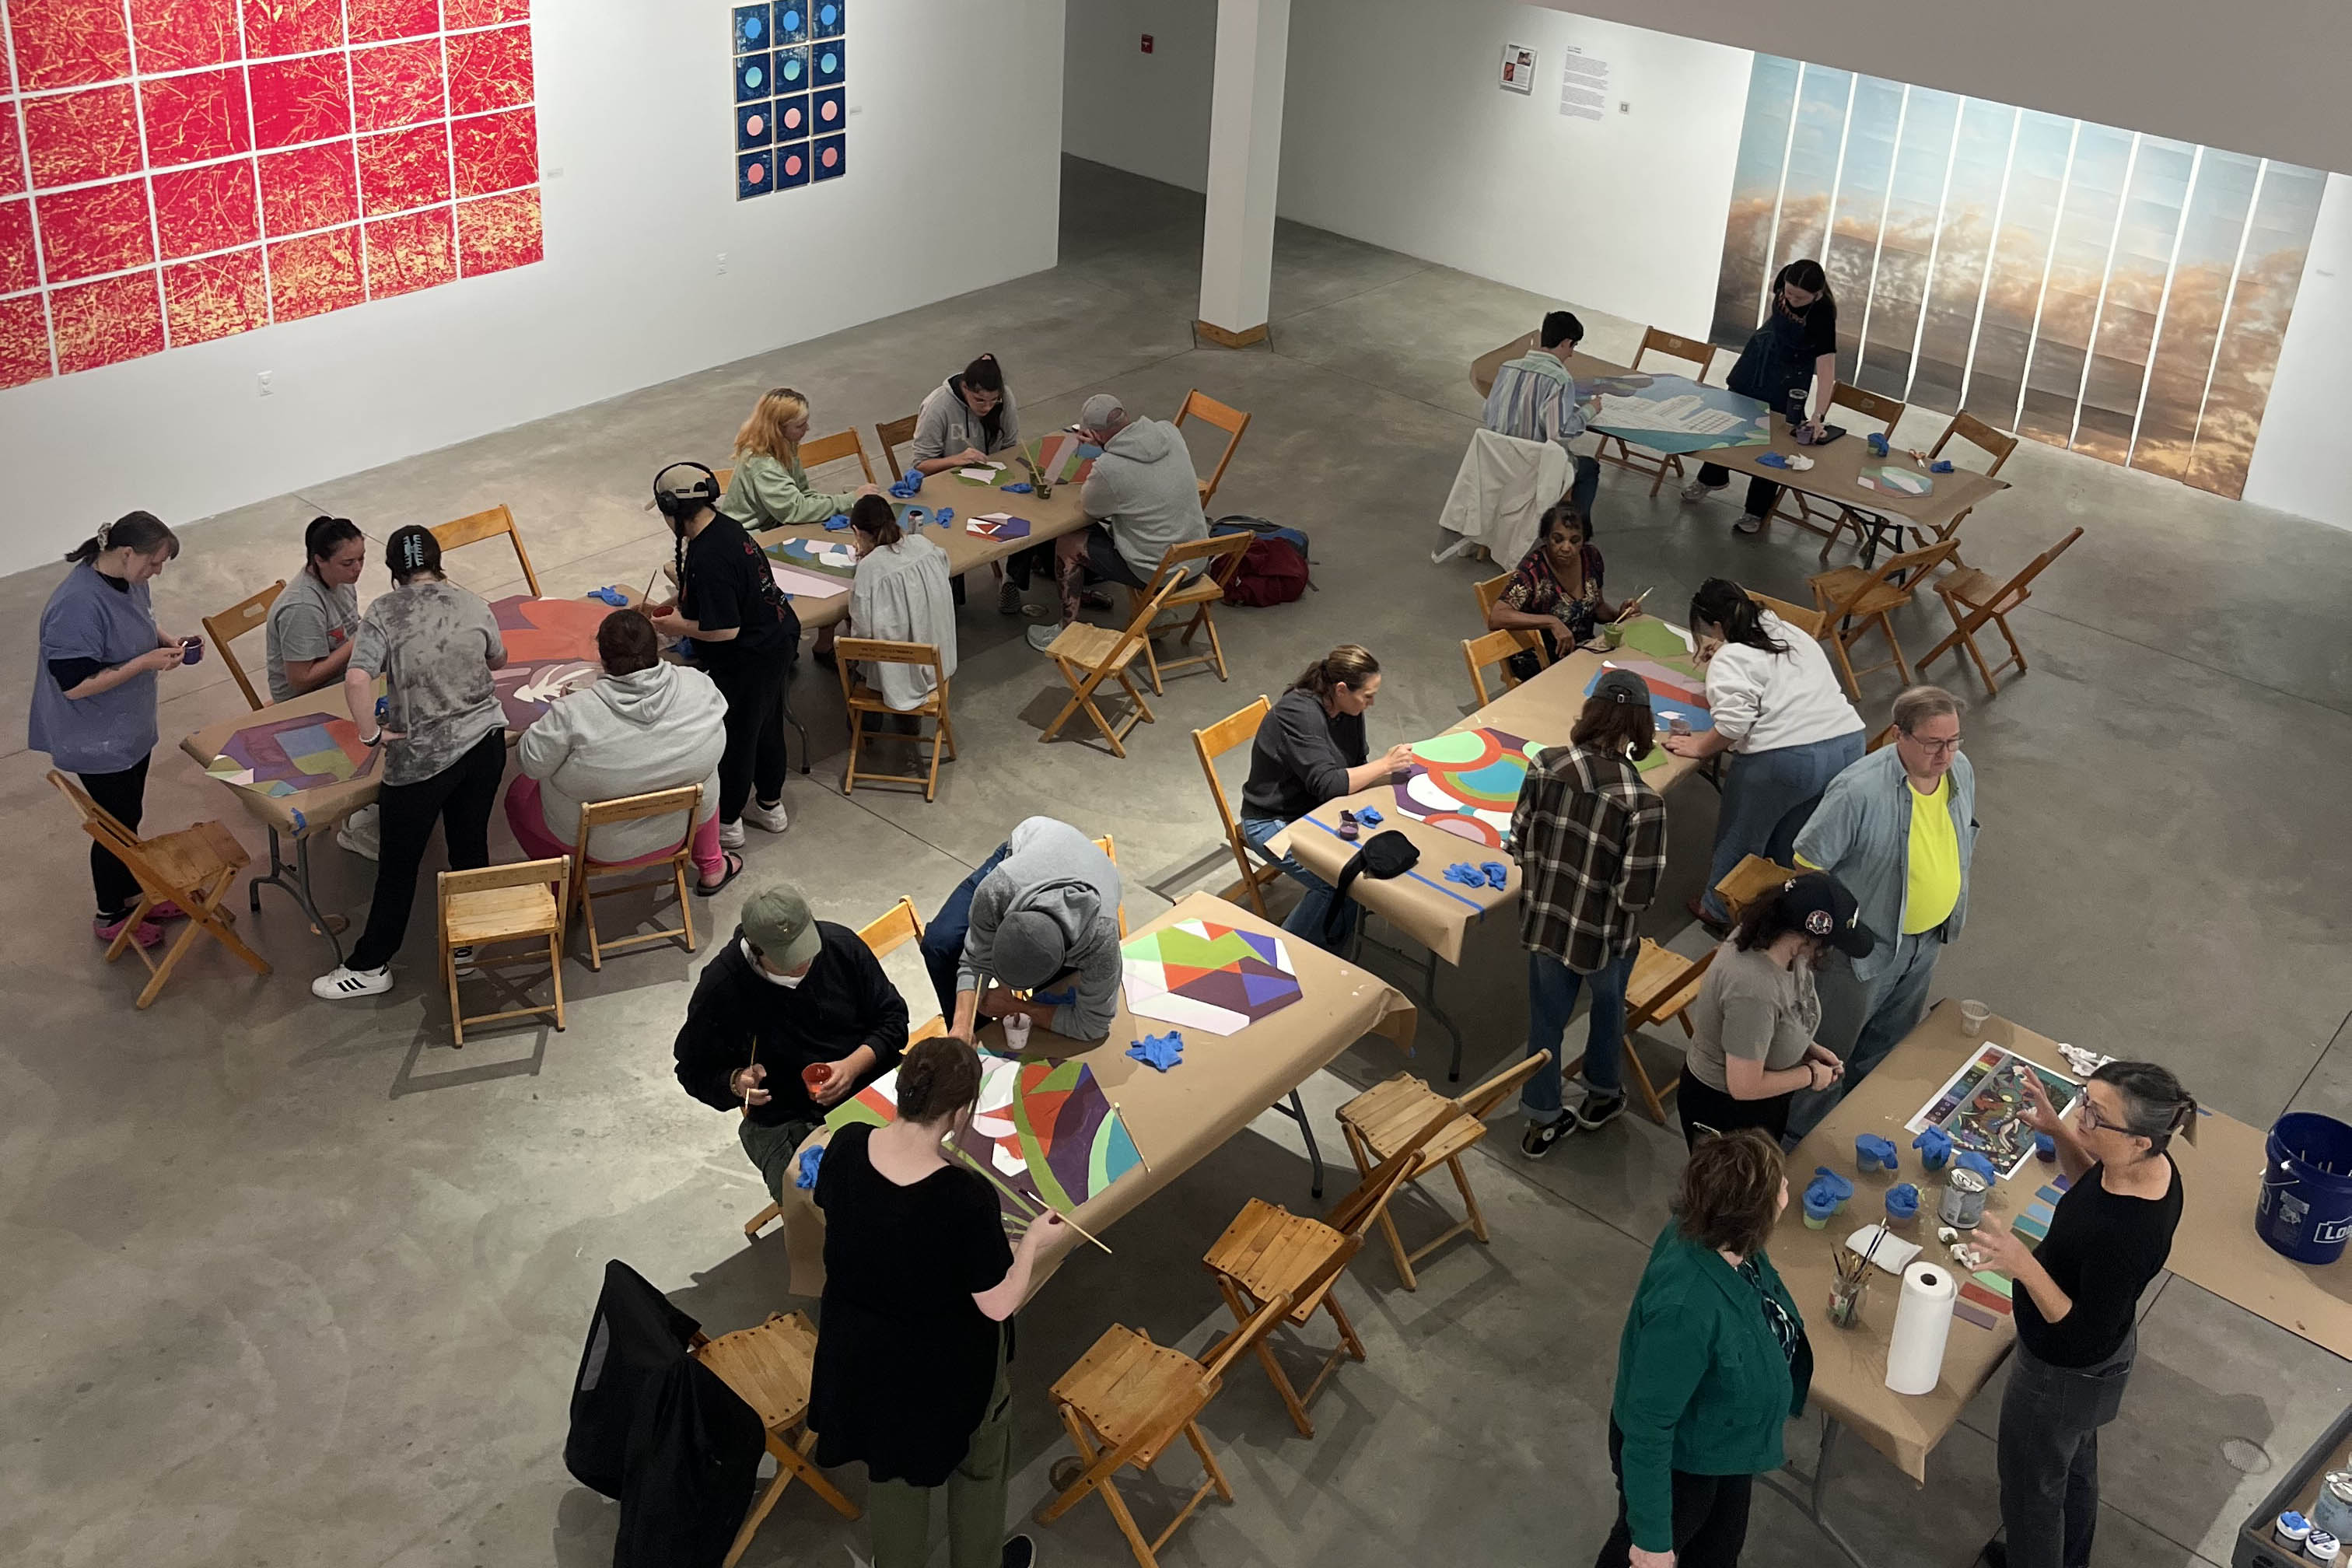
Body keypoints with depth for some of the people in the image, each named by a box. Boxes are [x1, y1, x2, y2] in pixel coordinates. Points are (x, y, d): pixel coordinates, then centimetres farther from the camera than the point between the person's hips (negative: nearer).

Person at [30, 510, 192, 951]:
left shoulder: (129, 580, -5)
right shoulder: (78, 607, -33)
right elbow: (74, 684, -30)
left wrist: (164, 641, -4)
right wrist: (146, 662, -29)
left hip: (131, 727, 8)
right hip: (98, 741, -8)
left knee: (130, 816, 24)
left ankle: (131, 894, 44)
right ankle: (110, 917, 29)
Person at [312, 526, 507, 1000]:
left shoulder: (384, 614, -10)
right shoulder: (471, 605, 1)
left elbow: (356, 680, -24)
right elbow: (498, 659, 20)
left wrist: (372, 733, -11)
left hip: (422, 758, -4)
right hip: (486, 742, 4)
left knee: (398, 866, 9)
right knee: (471, 846, 19)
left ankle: (370, 967, 23)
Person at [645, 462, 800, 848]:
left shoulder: (708, 559, -30)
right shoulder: (725, 527, 0)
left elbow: (724, 630, -28)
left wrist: (679, 626, -14)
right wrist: (679, 609, 16)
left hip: (748, 661, -9)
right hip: (777, 641, 9)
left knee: (734, 736, 10)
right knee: (766, 727, 25)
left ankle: (726, 822, 29)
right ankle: (770, 805, 43)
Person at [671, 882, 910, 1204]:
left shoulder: (841, 945, -4)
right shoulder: (721, 987, -11)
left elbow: (892, 1017, 6)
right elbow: (695, 1071, 2)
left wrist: (853, 1066, -12)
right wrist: (736, 1082, -19)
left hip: (869, 1086, 3)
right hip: (784, 1124, -3)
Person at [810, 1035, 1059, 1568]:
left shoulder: (846, 1145, -21)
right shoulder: (966, 1197, -36)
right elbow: (999, 1304, -23)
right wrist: (1034, 1240, -7)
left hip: (861, 1349, 5)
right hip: (945, 1364, -4)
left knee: (890, 1462, 31)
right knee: (976, 1462, 28)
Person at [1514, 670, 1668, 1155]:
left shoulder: (1545, 765, -17)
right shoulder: (1643, 801, -28)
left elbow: (1520, 842, -5)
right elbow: (1636, 892, -24)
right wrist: (1619, 903, 0)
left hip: (1543, 921, 2)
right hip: (1604, 935, -2)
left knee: (1546, 1019, 22)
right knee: (1608, 1008, 29)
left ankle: (1541, 1121, 38)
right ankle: (1600, 1096, 52)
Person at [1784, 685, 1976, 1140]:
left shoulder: (1961, 772, -9)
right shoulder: (1860, 790, -32)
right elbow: (1809, 863, -23)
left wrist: (1949, 910, 18)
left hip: (1926, 942, 7)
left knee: (1891, 1040, 27)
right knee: (1831, 1049, 11)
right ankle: (1806, 1132, 31)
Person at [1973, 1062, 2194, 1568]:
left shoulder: (2126, 1236, -42)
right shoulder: (2148, 1165, -17)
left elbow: (2086, 1337, -31)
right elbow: (2091, 1180, 7)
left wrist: (2025, 1266, -40)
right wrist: (2057, 1131, -7)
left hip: (2063, 1376, -9)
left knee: (2030, 1487, 21)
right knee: (2074, 1467, 35)